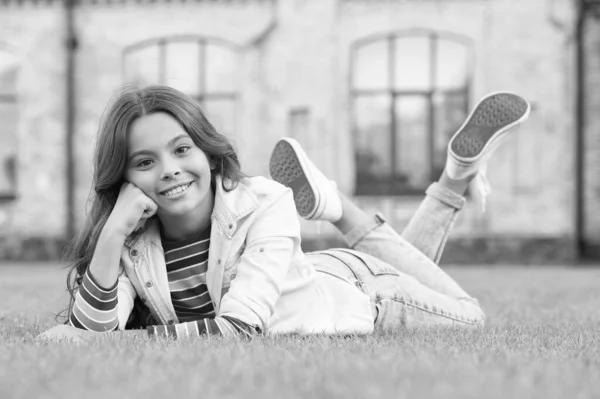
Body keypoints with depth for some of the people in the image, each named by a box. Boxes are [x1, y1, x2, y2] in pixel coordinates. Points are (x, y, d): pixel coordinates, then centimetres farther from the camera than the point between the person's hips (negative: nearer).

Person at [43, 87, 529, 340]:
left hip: (355, 285, -3)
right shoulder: (130, 243, -28)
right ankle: (457, 175, 37)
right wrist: (112, 235, -50)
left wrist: (120, 338, -48)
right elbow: (91, 329, -39)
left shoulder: (264, 203, -39)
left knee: (466, 317, 27)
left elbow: (238, 330, -45)